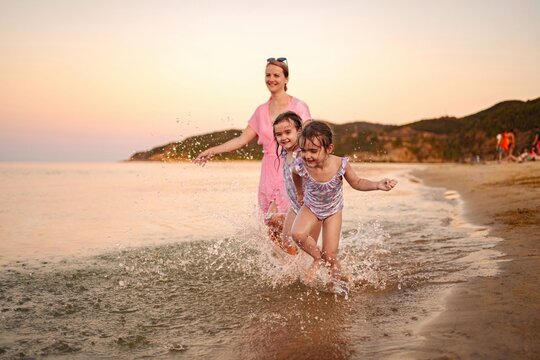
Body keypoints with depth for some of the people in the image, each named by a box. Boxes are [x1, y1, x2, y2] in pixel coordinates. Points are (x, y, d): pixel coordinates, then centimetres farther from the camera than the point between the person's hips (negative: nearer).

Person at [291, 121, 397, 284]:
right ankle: (317, 258, 4)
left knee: (330, 256, -2)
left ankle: (335, 283, 26)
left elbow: (357, 183, -11)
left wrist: (378, 185, -25)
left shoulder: (340, 165, -31)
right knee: (298, 234, -26)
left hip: (333, 211, -1)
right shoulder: (300, 166, -30)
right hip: (310, 207, 1)